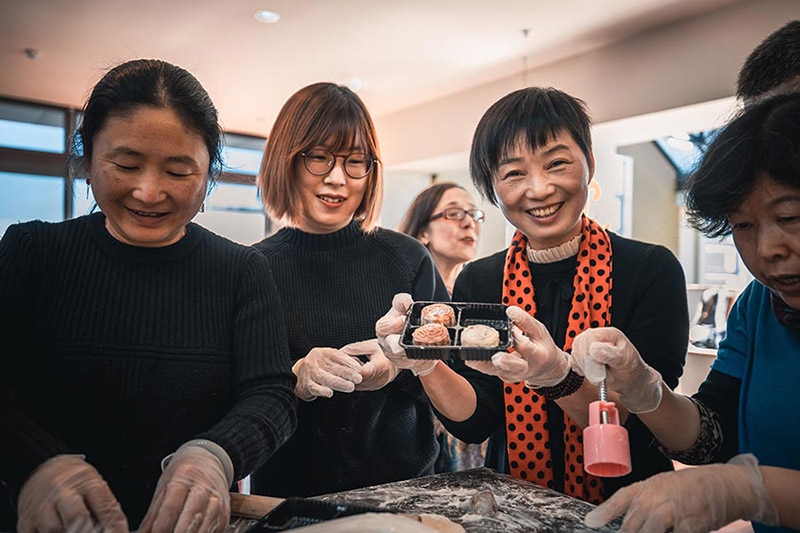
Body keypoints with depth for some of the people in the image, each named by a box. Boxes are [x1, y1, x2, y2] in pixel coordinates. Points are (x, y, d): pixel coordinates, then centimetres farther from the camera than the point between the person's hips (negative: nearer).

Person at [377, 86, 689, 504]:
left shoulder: (652, 270, -7)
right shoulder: (477, 282, 1)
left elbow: (638, 425, -12)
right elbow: (475, 423, -4)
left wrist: (557, 374, -29)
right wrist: (425, 363, -22)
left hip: (623, 507, -1)